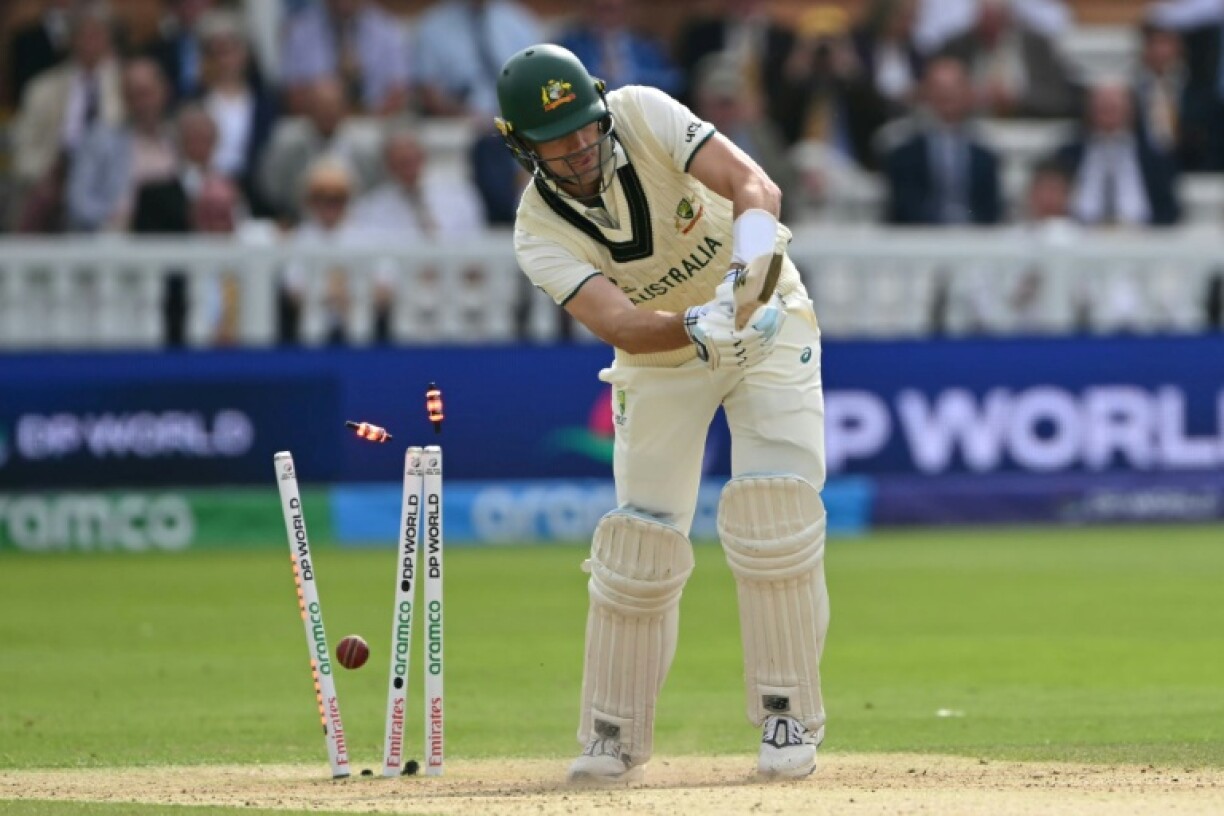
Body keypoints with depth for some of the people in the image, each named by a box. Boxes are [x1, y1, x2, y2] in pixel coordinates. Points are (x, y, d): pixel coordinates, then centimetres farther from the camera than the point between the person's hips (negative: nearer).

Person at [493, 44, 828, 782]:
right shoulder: (540, 231, -21)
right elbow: (616, 322, -35)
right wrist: (698, 327, -55)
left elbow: (754, 185, -34)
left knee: (774, 505, -17)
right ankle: (615, 737, 10)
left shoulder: (645, 116, -23)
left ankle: (788, 718, -7)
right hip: (660, 356, 1)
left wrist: (744, 274, -53)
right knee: (641, 535, -4)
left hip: (768, 323, -1)